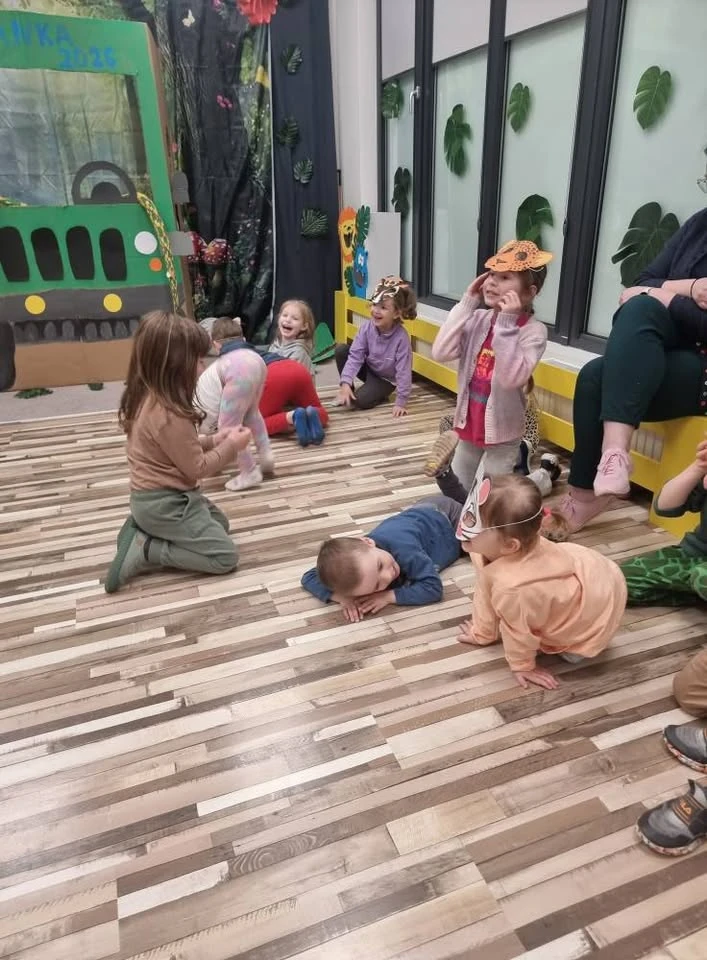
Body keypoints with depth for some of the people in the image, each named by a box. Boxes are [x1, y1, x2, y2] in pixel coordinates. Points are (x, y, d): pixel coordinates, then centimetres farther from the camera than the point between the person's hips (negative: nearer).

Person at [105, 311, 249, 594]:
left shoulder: (145, 398, 2)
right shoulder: (169, 414, -27)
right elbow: (197, 468, -18)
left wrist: (213, 440, 6)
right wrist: (231, 446, -5)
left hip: (153, 496, 10)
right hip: (164, 503, -10)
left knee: (219, 523, 26)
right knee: (225, 556, -5)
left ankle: (143, 530, 13)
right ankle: (144, 550, -6)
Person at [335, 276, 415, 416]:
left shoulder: (401, 338, -29)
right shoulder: (366, 327, -18)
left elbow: (404, 372, -26)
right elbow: (355, 356, -20)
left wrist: (401, 402, -26)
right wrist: (345, 383, -32)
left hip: (385, 379, -5)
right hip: (368, 369, 5)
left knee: (360, 400, -29)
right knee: (341, 350, -18)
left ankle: (380, 394, 5)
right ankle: (346, 392, -1)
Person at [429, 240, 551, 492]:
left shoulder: (534, 331, -17)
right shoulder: (478, 319, -5)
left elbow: (512, 378, -30)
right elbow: (440, 352, -16)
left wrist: (506, 324, -30)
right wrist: (466, 305, -16)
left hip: (502, 433, -5)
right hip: (469, 424, 5)